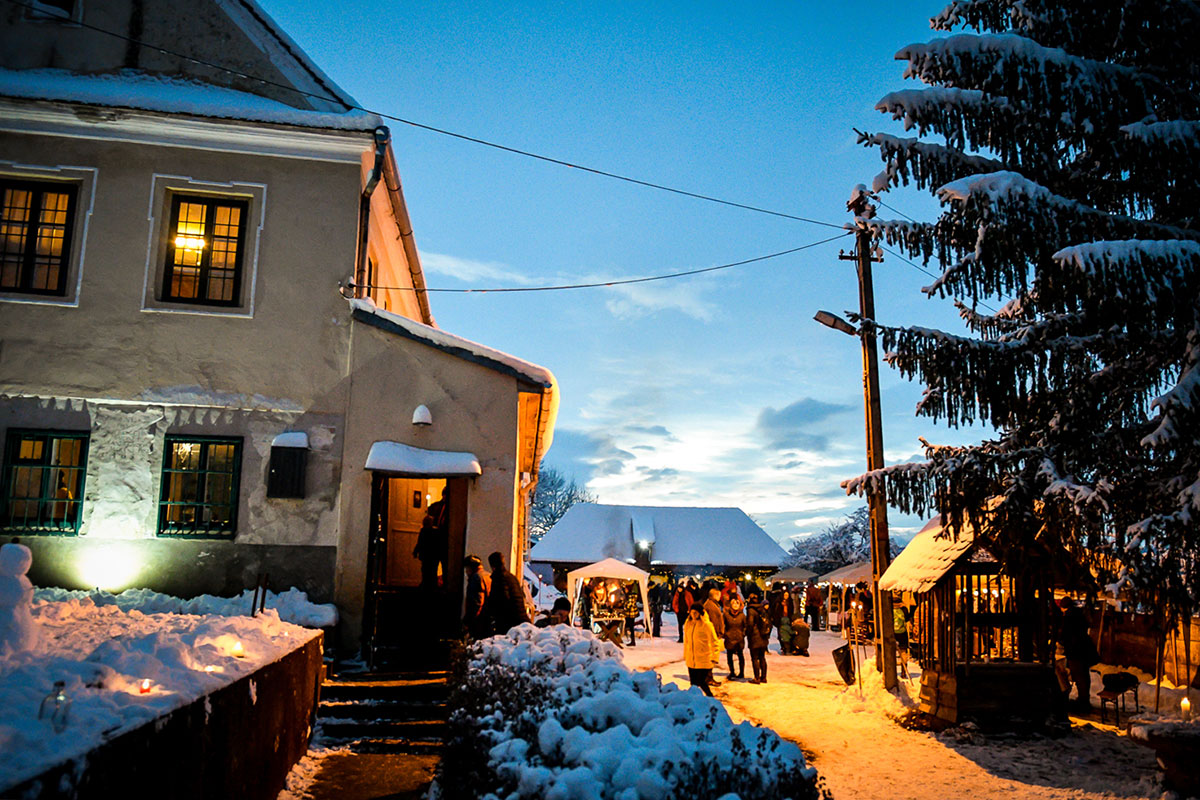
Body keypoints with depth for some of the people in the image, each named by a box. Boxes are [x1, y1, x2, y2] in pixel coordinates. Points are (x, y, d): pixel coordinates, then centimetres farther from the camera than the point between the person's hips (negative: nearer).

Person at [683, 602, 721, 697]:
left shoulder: (706, 624, -12)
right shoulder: (688, 624, 4)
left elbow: (715, 642, -11)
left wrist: (715, 658, -18)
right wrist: (685, 656, 17)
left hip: (704, 661, -5)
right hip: (691, 661, 5)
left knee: (701, 683, -5)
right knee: (694, 683, 10)